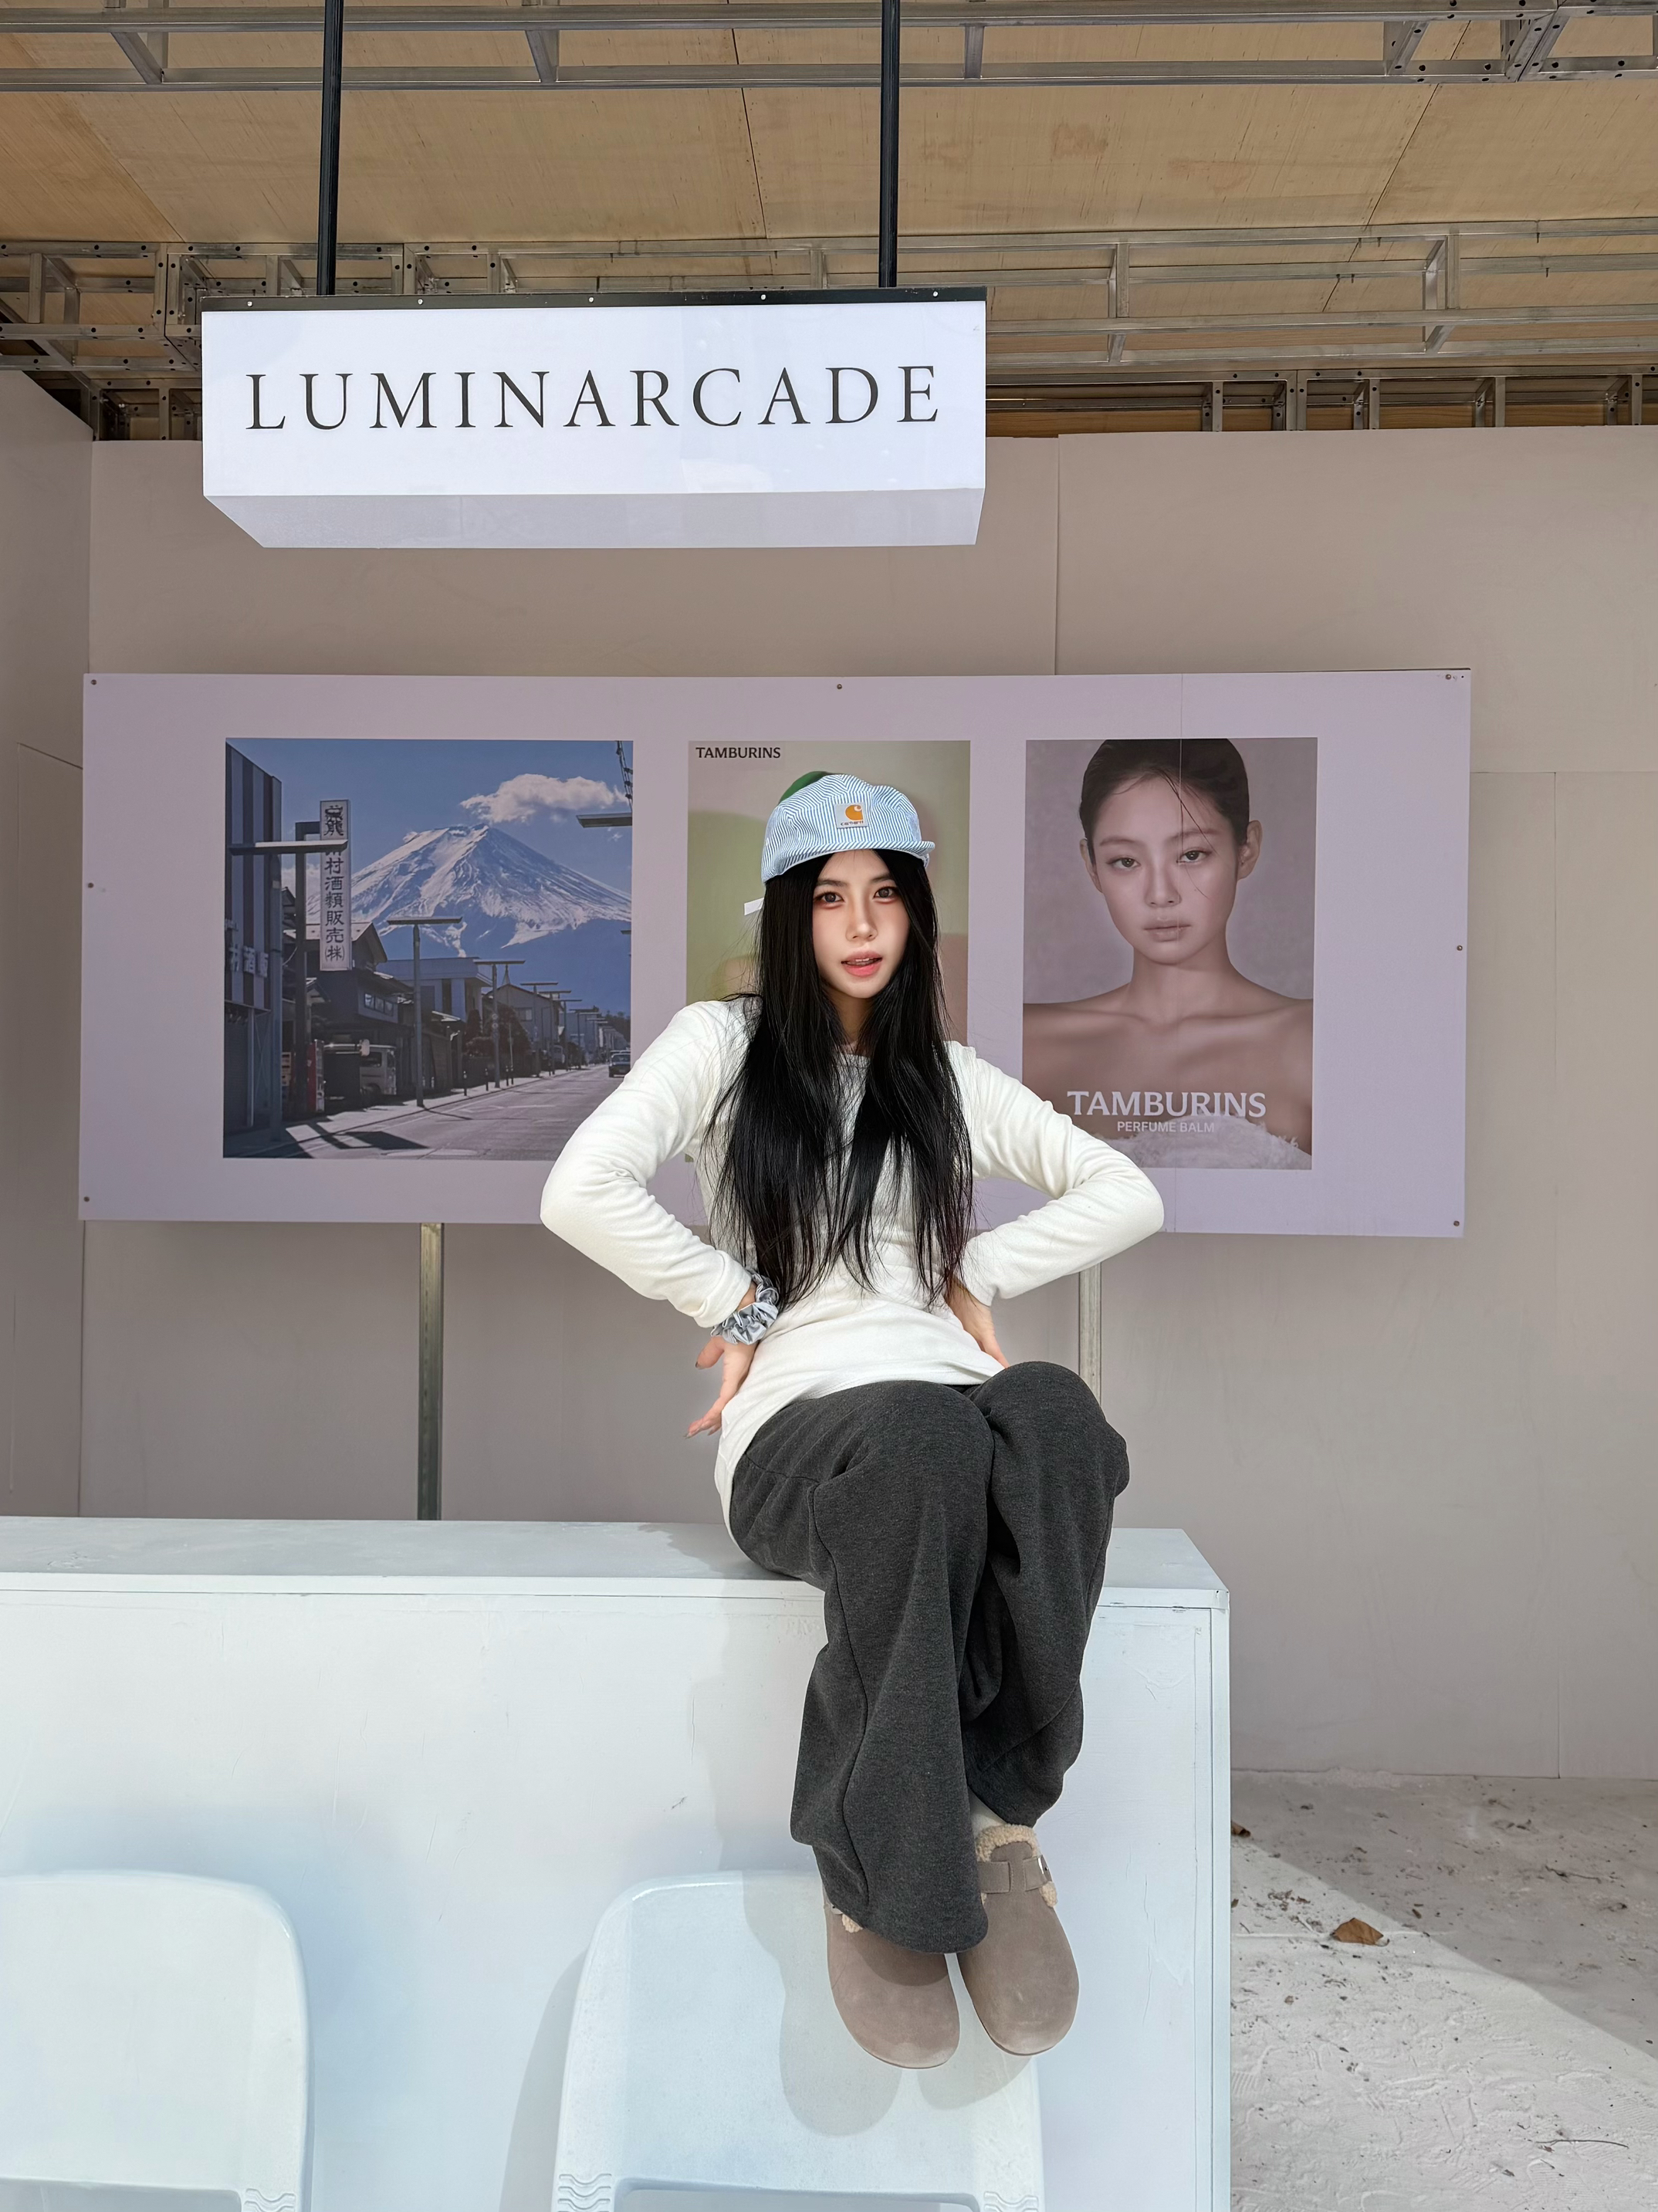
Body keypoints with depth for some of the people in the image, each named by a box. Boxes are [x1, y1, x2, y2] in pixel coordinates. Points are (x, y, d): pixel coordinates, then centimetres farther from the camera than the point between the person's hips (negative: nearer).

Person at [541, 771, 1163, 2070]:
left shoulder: (947, 1077, 23)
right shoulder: (724, 1044, 12)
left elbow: (1131, 1197, 18)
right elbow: (579, 1194, -4)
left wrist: (979, 1270, 5)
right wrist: (741, 1300, -2)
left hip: (953, 1405, 3)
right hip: (799, 1427, -3)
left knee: (1056, 1411, -35)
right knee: (924, 1439, -40)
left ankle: (997, 1814, -22)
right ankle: (882, 1877, -23)